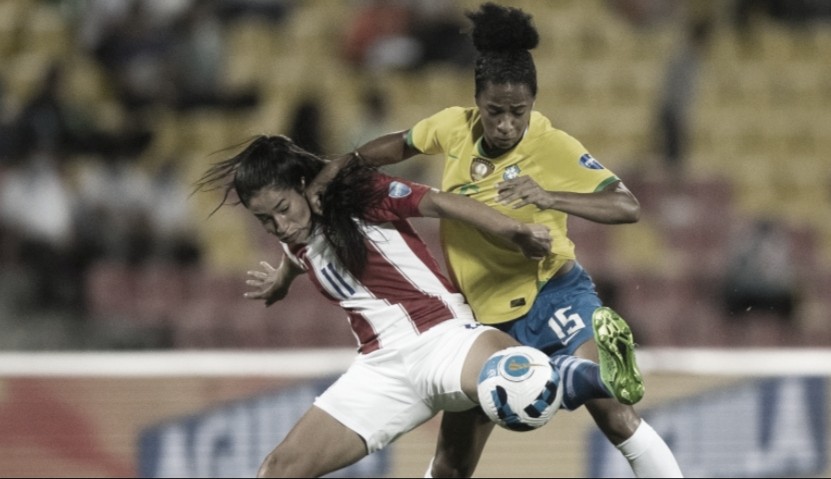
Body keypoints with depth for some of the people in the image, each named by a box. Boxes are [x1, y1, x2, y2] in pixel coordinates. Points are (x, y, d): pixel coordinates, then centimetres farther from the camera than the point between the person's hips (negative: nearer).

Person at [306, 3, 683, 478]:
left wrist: (550, 197, -41)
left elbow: (628, 207, -26)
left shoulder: (553, 147, -19)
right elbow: (399, 145, 17)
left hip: (552, 295, -5)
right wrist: (335, 169, 2)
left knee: (611, 409, -26)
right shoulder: (454, 127, -4)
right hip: (481, 313, 5)